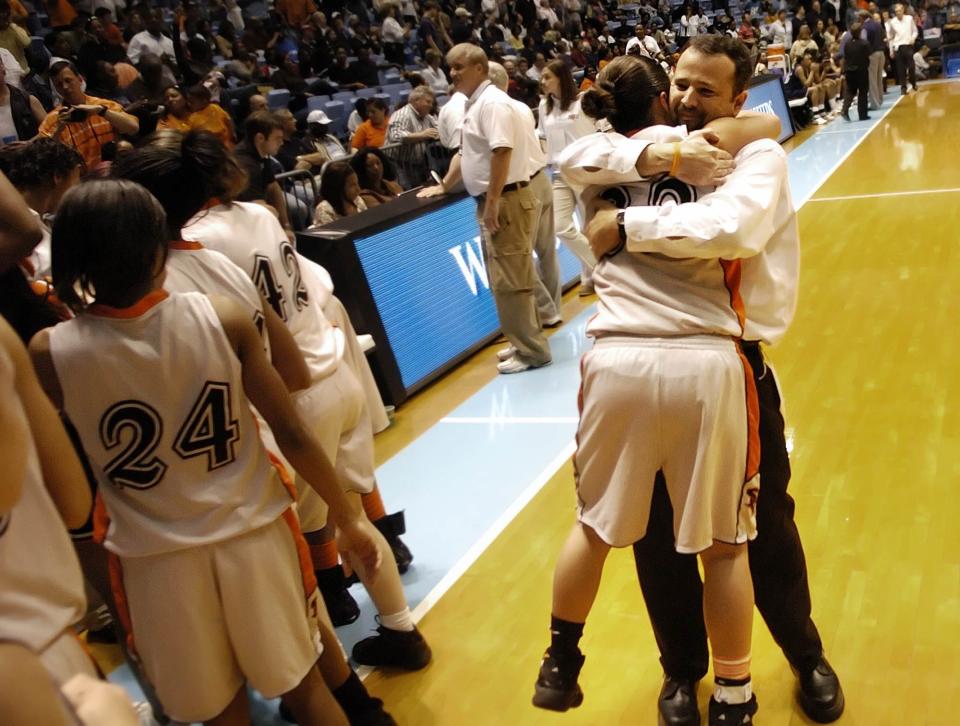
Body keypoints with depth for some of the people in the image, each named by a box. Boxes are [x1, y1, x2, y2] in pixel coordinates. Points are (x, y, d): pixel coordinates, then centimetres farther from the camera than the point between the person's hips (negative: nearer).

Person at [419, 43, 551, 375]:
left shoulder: (493, 102, -14)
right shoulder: (475, 104, 17)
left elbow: (502, 152, -24)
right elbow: (465, 152, 29)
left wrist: (492, 203, -26)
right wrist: (443, 186, 33)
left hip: (506, 200, -10)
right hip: (493, 201, 10)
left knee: (509, 281, -8)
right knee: (508, 279, 15)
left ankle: (531, 351, 0)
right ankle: (528, 341, 24)